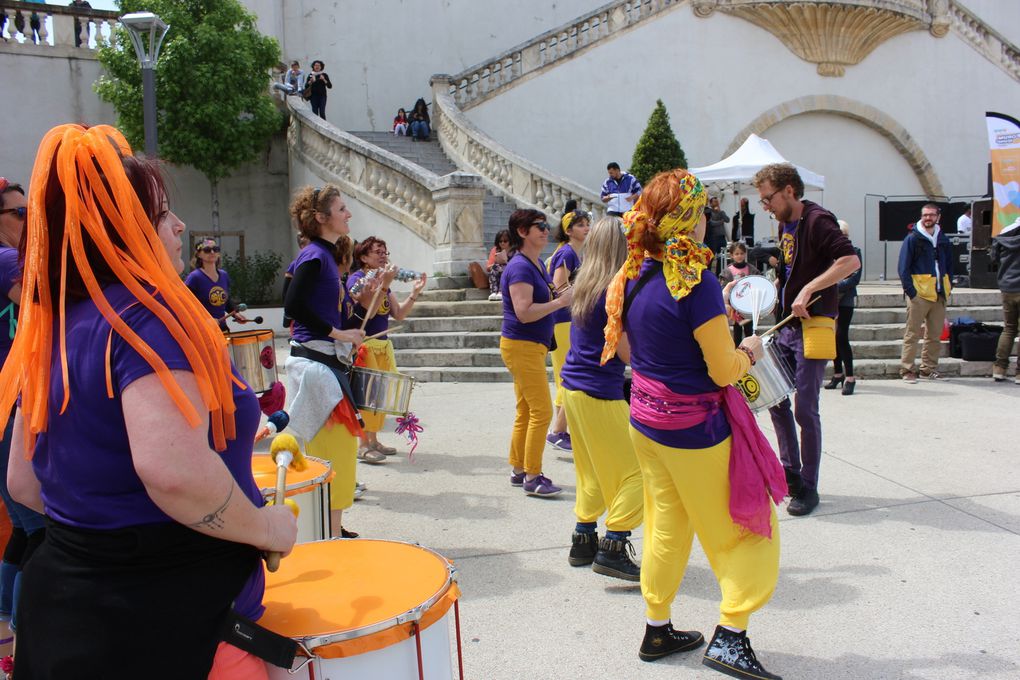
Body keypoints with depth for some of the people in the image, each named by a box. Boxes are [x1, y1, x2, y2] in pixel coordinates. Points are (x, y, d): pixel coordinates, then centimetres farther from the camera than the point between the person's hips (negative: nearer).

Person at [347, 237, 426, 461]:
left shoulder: (383, 280, 15)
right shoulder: (357, 279, -9)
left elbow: (399, 314, 11)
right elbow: (369, 310, -24)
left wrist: (414, 293, 1)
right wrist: (384, 284, -29)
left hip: (383, 344, 8)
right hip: (364, 345, -8)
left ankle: (373, 440, 20)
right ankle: (363, 445, -4)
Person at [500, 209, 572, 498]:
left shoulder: (538, 265, 13)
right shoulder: (520, 267, -16)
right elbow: (524, 312, -25)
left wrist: (562, 294, 4)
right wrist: (561, 301, -21)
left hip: (532, 346, 10)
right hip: (522, 346, -10)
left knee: (526, 412, 14)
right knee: (542, 411, -7)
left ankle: (518, 471, 24)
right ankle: (532, 478, 1)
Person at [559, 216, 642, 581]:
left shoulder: (585, 286, 8)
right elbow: (627, 353, -15)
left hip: (573, 387, 9)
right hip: (600, 394, -9)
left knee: (593, 471, 19)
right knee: (636, 471, 1)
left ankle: (583, 540, 25)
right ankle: (612, 550, 1)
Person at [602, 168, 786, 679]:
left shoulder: (634, 277, 1)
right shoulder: (696, 282, -22)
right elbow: (723, 370, -19)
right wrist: (749, 352, 3)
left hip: (645, 420, 7)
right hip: (694, 427, -7)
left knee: (667, 526, 20)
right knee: (745, 529, 11)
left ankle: (657, 631, 31)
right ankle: (730, 637, 10)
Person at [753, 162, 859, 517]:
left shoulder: (817, 220, -14)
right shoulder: (785, 225, 13)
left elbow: (851, 261, -25)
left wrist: (808, 290, -27)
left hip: (813, 326, -9)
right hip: (786, 326, 9)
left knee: (805, 410, -3)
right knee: (776, 400, 12)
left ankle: (808, 487, 11)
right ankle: (791, 473, 26)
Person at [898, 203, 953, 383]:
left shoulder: (944, 240, 14)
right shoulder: (913, 239, -2)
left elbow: (949, 267, 20)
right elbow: (903, 267, -6)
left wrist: (948, 288, 8)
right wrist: (910, 290, -14)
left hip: (939, 295, 6)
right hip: (919, 294, -6)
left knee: (935, 334, 10)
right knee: (912, 334, -3)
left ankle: (929, 368, 19)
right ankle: (907, 370, 1)